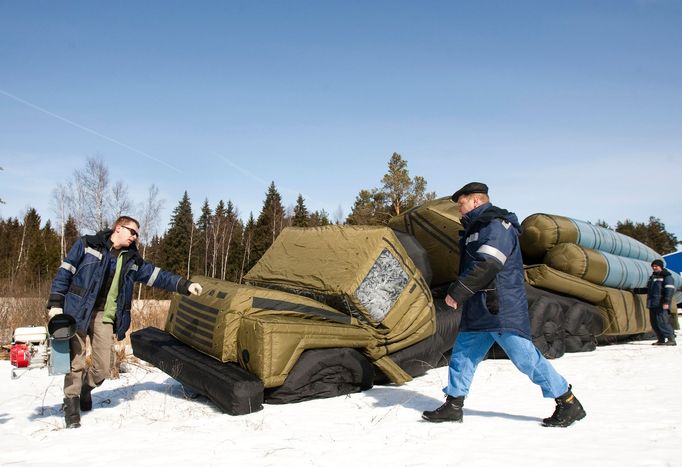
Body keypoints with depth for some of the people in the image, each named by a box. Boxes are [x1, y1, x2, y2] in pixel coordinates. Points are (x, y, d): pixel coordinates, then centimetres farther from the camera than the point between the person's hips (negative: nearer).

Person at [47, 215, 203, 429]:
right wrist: (55, 303, -7)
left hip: (105, 317, 4)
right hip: (77, 312, -4)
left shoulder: (132, 260, 15)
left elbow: (157, 275, 12)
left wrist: (185, 285, 3)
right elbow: (65, 272, 1)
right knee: (76, 363, -3)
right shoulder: (87, 245, 2)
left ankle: (85, 388, 32)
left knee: (103, 367, 1)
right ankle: (71, 406, 16)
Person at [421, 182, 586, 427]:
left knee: (524, 356, -6)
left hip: (502, 308, -10)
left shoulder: (496, 224, -11)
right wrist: (458, 292, 9)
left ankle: (568, 404, 8)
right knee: (462, 354, 9)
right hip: (478, 310, 10)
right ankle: (453, 405, 18)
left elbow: (487, 265, -22)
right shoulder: (476, 227, 21)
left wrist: (457, 291, -19)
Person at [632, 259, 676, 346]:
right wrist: (636, 290, 30)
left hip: (661, 304, -8)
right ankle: (661, 340, 12)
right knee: (654, 322, 6)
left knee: (662, 321, -15)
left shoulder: (666, 276, -3)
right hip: (653, 304, 8)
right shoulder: (652, 277, 22)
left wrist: (666, 302, -23)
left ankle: (672, 339, -12)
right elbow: (648, 290, 31)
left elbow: (669, 290, -14)